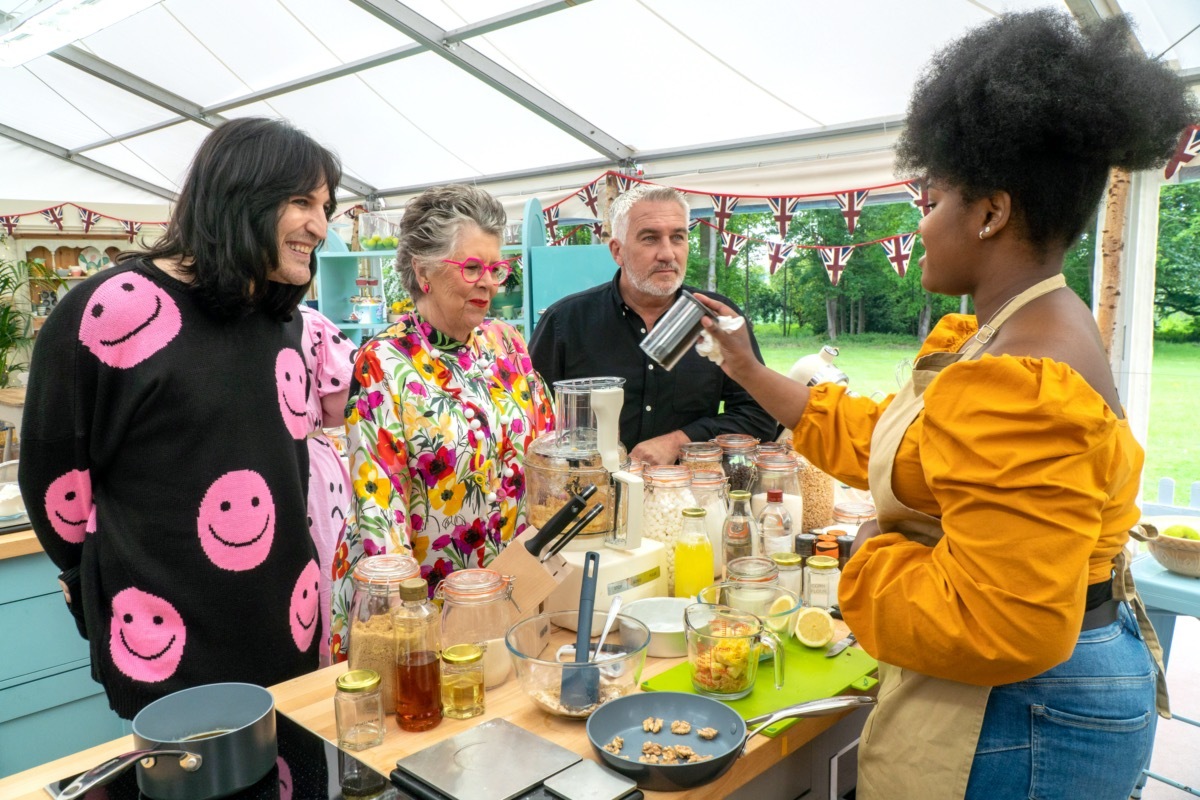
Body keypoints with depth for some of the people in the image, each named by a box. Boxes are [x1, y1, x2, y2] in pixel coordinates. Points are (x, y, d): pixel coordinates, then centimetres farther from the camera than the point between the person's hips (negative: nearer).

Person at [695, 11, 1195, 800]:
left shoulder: (1018, 382, -31)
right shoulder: (1022, 329, 5)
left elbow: (1000, 628, -33)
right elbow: (884, 439, 11)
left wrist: (875, 556, -16)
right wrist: (749, 371, 12)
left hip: (1017, 714, -10)